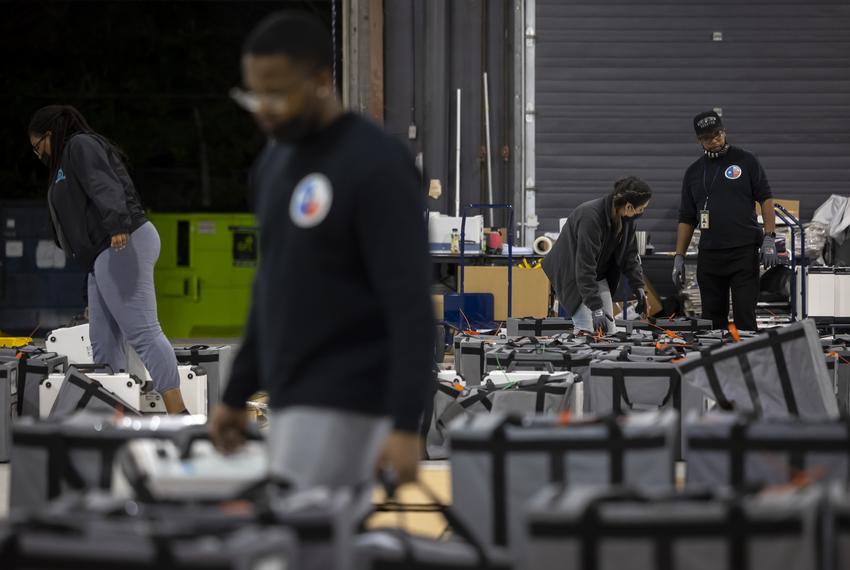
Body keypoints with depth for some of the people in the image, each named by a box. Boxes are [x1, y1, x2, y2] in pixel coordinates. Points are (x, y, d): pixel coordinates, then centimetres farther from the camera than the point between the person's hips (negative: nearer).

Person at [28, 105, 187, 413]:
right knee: (104, 343, 6)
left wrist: (117, 226, -34)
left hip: (124, 246, -11)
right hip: (105, 254, 11)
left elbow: (106, 188, -17)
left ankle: (178, 417, -23)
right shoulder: (68, 160, 31)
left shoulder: (81, 145, 2)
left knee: (142, 331, -17)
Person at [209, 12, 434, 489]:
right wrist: (238, 395, 21)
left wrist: (406, 426, -23)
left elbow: (411, 306, -17)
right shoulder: (275, 162, 12)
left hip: (342, 406, -8)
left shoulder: (376, 167, -13)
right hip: (291, 398, 8)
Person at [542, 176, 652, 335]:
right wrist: (596, 308, -36)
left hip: (599, 274, 8)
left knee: (609, 330, 2)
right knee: (586, 331, -18)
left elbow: (629, 255, 5)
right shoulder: (590, 217, -35)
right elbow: (585, 268, -34)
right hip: (571, 273, -8)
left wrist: (639, 287, -3)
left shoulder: (626, 219, -11)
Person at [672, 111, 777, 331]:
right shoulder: (693, 172, 14)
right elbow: (686, 218, 16)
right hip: (709, 255, 4)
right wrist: (679, 257, 9)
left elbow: (765, 199, 2)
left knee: (744, 319, -8)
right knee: (712, 322, 4)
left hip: (744, 253, -4)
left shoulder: (745, 161, 4)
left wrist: (769, 239, -9)